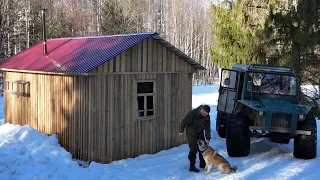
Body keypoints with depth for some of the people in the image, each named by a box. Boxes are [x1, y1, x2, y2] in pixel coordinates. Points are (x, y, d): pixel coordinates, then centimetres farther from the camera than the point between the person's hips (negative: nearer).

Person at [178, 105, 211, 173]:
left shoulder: (207, 117, -11)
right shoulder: (192, 113, -26)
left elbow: (207, 127, -6)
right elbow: (184, 121, -15)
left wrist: (208, 138, -14)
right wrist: (181, 131, -6)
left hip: (200, 134, 5)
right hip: (191, 134, -5)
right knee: (193, 150, -11)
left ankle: (203, 164, 22)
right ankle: (192, 166, -5)